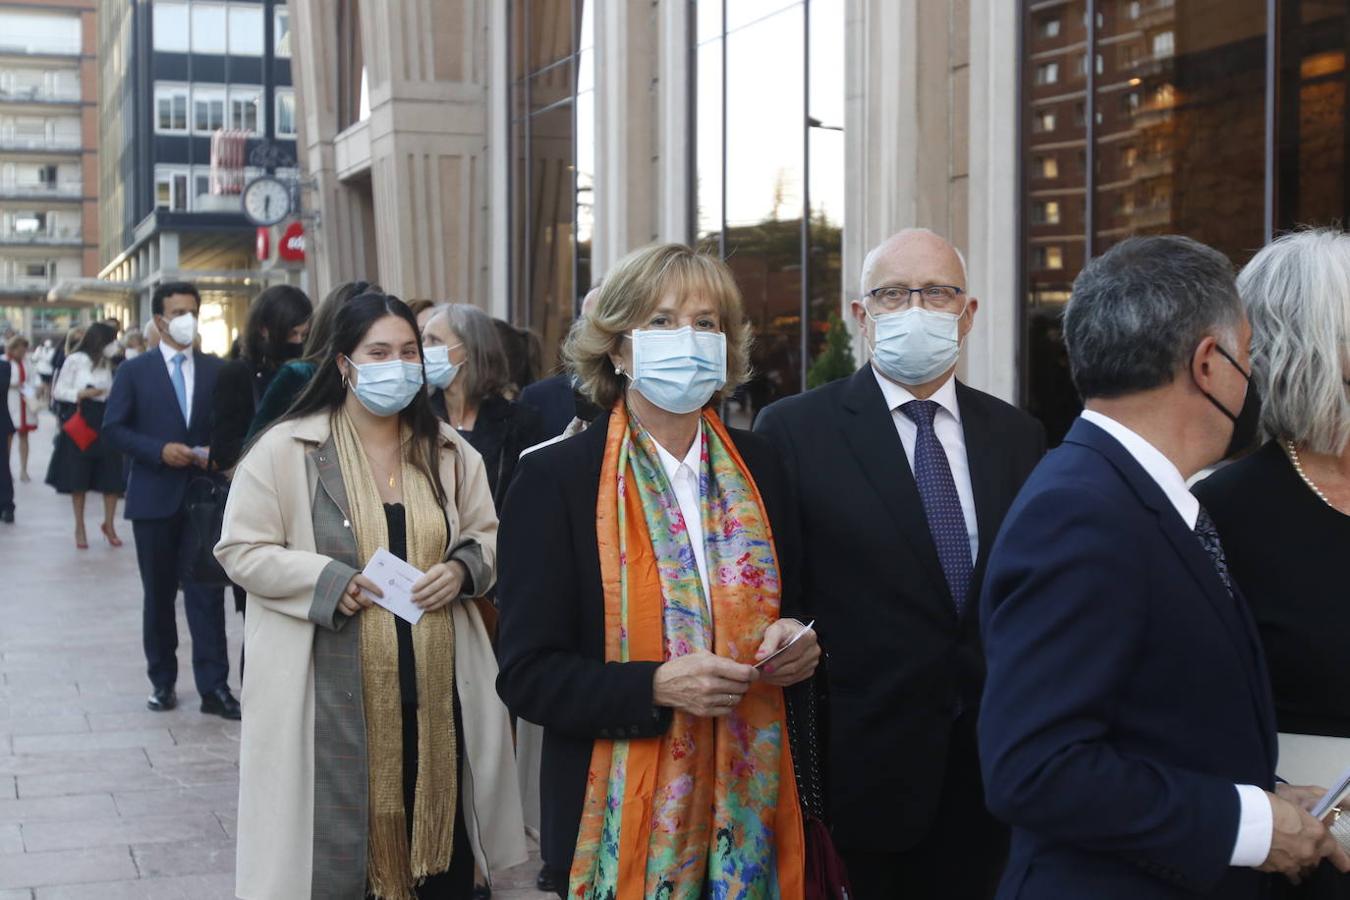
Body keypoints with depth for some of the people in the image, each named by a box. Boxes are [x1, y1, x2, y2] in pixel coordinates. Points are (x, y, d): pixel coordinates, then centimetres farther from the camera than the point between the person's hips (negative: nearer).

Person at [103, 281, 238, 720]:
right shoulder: (134, 371, 2)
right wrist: (159, 451, -15)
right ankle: (162, 681, 21)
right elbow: (113, 428, -3)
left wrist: (215, 453, -12)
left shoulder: (216, 369, 6)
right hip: (154, 496, 0)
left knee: (206, 591, -4)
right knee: (159, 594, 10)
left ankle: (214, 687, -3)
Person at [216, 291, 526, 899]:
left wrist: (462, 568, -4)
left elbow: (489, 535, 18)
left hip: (436, 689, 4)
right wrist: (330, 582, -15)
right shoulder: (285, 448, -4)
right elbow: (240, 548, -4)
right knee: (333, 850, 2)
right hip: (333, 693, -4)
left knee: (440, 843, 9)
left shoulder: (448, 452, 9)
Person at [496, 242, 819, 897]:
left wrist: (791, 645, -5)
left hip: (751, 805, 4)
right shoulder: (555, 479, -7)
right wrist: (656, 686, -23)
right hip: (626, 813, -3)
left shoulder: (757, 467, 6)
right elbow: (527, 676, -9)